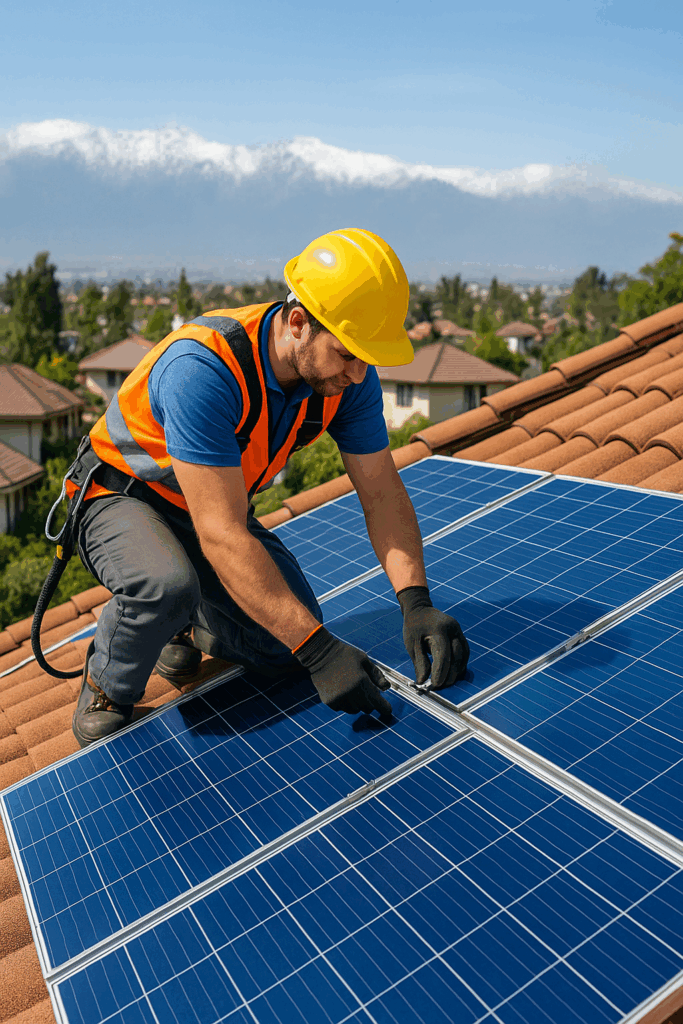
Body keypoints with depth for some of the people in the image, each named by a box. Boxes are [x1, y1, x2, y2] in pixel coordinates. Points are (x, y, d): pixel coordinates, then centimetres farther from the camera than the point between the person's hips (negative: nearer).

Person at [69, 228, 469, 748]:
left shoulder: (348, 375, -17)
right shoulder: (202, 370, -38)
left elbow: (383, 494, -10)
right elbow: (223, 537, -40)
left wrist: (416, 602, -24)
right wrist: (319, 650, -41)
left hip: (220, 505, 6)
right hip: (121, 497, -5)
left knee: (288, 650, -9)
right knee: (165, 586, -38)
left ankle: (184, 623, 21)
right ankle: (108, 688, -4)